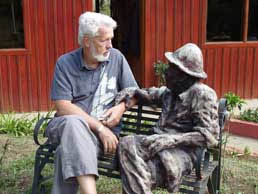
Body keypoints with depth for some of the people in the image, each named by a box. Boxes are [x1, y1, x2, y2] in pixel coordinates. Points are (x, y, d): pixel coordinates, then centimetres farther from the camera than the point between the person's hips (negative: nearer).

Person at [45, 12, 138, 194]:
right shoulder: (65, 63, -3)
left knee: (69, 151, -32)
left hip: (103, 129, 1)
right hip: (67, 126, 0)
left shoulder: (116, 58, 4)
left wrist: (122, 107, -12)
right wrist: (99, 127, -19)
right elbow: (63, 107, -11)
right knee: (74, 123, -38)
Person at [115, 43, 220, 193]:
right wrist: (133, 93, 16)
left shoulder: (202, 94, -6)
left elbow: (208, 135, -14)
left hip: (184, 149, -7)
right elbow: (151, 94, 38)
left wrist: (171, 140, -23)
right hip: (162, 143, 7)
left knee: (143, 175, -32)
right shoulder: (170, 91, 16)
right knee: (127, 143, -24)